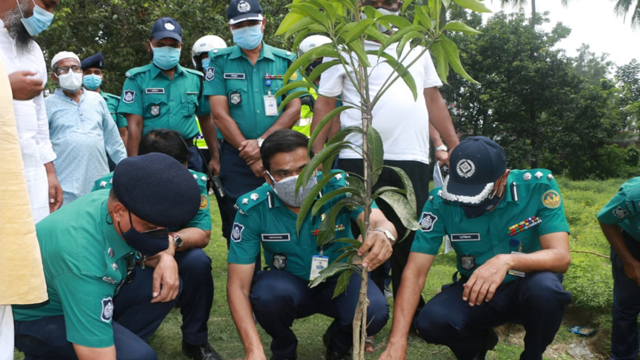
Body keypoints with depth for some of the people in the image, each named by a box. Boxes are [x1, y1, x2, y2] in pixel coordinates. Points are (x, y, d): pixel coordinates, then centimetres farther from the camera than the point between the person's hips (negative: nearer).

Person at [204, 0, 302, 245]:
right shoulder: (220, 62, 4)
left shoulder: (285, 61, 7)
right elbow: (220, 115, -4)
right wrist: (251, 155, -11)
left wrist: (261, 143, -13)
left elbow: (294, 109, -1)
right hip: (236, 157, -1)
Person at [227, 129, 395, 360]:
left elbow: (380, 222, -36)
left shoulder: (338, 186, -21)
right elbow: (238, 285, -21)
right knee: (266, 292, -34)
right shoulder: (252, 208, -20)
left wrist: (384, 234, -63)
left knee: (374, 312, -30)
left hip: (340, 281, 0)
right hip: (289, 284, 0)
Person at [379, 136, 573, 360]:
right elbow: (415, 272, -21)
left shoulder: (538, 186, -19)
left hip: (527, 286, 0)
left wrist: (507, 260, -45)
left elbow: (561, 257, -24)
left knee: (545, 287, -35)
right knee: (431, 322, -27)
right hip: (475, 288, 1)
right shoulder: (441, 201, -18)